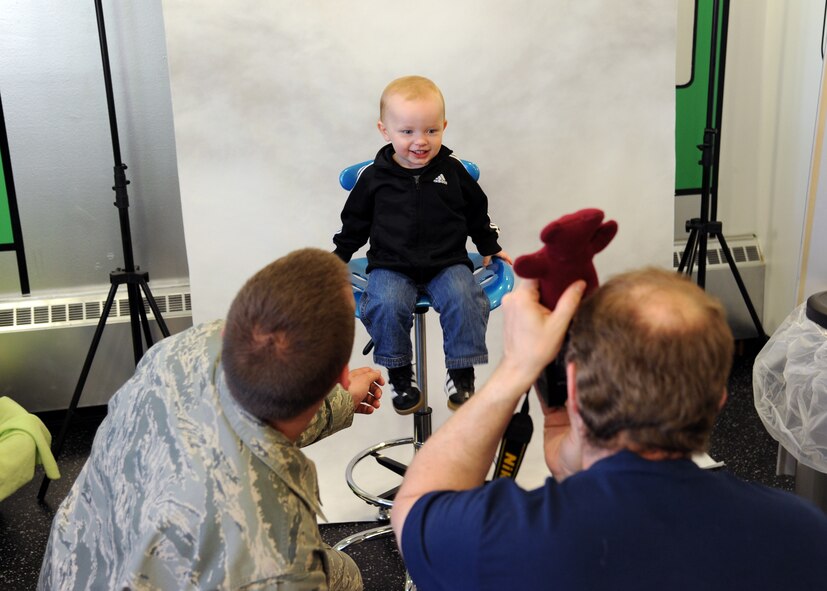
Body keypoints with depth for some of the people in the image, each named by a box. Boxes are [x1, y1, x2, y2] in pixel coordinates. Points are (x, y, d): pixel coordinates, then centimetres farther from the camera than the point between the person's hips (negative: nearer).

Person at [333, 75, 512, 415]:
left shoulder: (452, 170, 3)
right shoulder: (374, 178, 0)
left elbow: (476, 211, 17)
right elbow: (355, 222, 12)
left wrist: (489, 246, 22)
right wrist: (339, 256, 11)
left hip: (447, 262, 1)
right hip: (391, 266, 0)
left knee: (464, 300, -28)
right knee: (386, 305, -29)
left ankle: (461, 373, -9)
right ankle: (399, 373, -7)